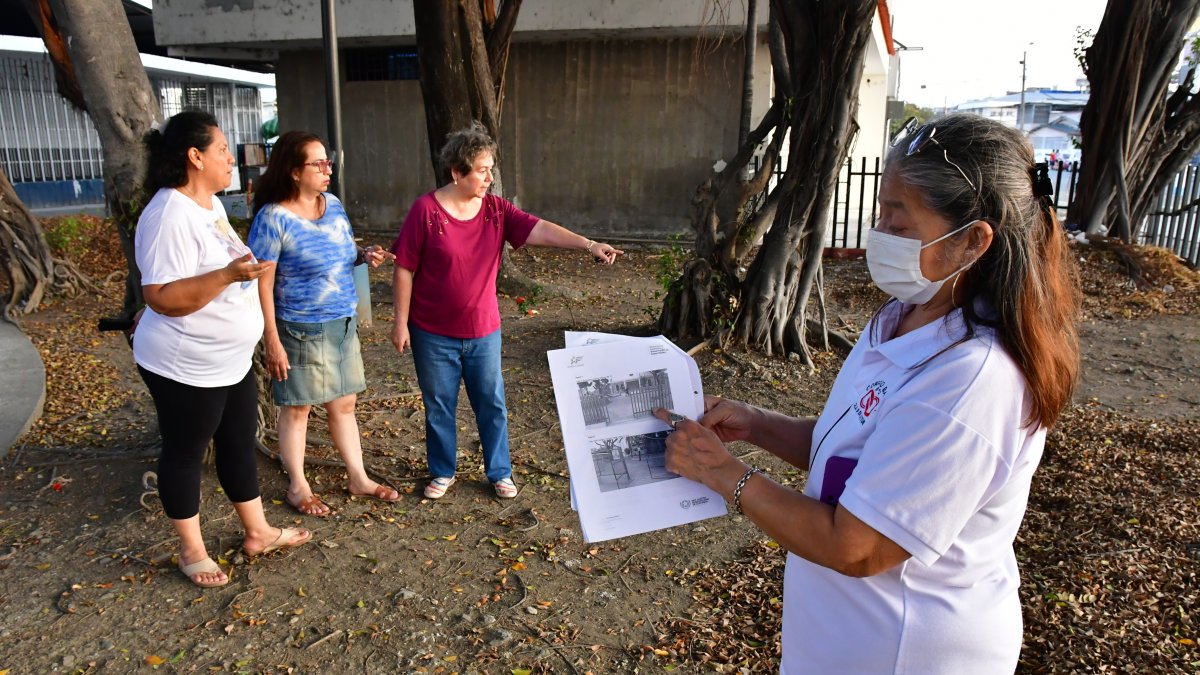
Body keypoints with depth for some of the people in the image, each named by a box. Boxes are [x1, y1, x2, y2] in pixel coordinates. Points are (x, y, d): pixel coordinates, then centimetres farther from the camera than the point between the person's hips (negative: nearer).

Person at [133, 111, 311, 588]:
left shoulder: (211, 203, 6)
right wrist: (229, 274, -35)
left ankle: (258, 533, 32)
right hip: (186, 367, -9)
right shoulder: (170, 216, -23)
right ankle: (191, 551, 26)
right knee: (185, 454, 9)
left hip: (232, 360, 9)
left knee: (240, 444, 17)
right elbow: (161, 297, -28)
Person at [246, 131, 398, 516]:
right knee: (297, 408, 10)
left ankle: (359, 478, 30)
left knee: (344, 404, 16)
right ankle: (298, 487, 27)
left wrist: (365, 255, -5)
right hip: (300, 329, -6)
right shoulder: (273, 218, -16)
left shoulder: (334, 205, 3)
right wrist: (272, 340, -17)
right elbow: (263, 284, -15)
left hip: (343, 324, 6)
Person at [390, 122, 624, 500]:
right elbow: (404, 270, -8)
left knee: (492, 405, 11)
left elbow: (539, 230, -15)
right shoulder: (426, 210, -12)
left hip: (483, 332, 3)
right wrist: (401, 322, -8)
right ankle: (443, 472, 32)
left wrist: (587, 244, -29)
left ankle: (500, 472, 28)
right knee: (439, 407, 12)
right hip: (433, 334, -2)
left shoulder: (497, 210, -2)